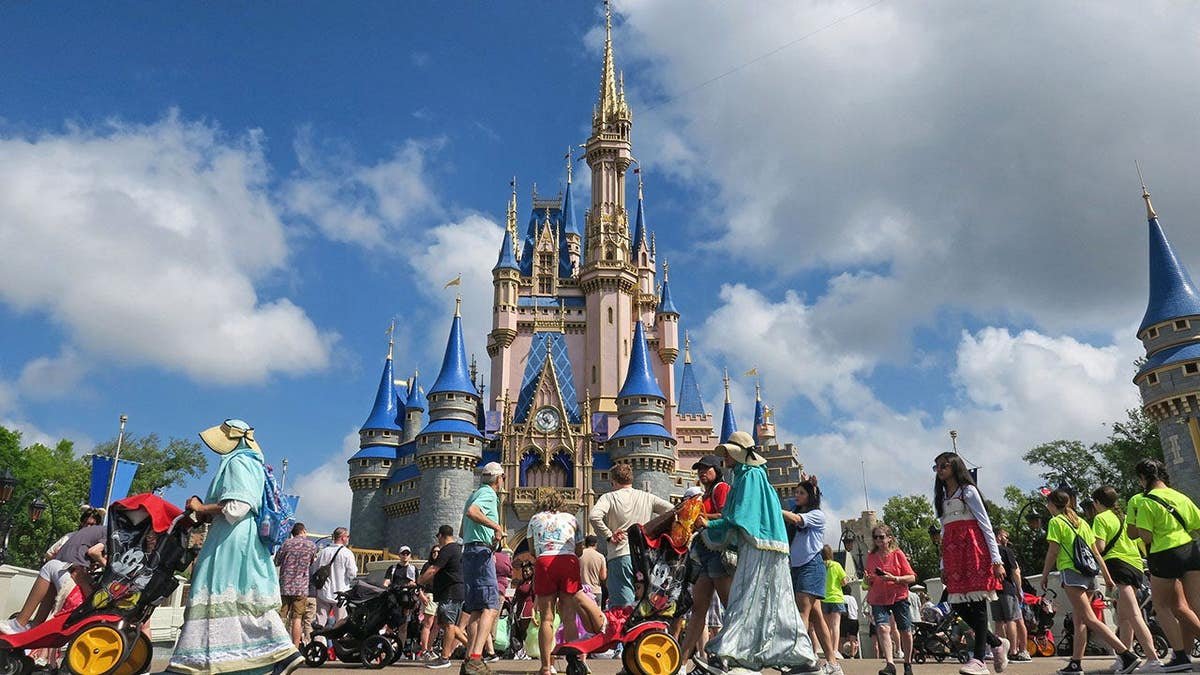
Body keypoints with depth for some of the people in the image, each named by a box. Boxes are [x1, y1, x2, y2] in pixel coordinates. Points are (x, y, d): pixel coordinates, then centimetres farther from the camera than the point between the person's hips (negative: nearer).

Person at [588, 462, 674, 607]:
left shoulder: (609, 497, 0)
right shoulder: (647, 497, 11)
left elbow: (594, 516, -18)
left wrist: (609, 536, -6)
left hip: (620, 555, -4)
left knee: (623, 606, -3)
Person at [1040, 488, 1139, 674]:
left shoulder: (1055, 521, -3)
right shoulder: (1082, 522, 18)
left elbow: (1053, 552, -8)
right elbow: (1096, 551, 16)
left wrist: (1045, 575, 0)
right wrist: (1107, 576, 17)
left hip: (1071, 572, -8)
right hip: (1089, 573, 8)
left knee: (1090, 619, -12)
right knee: (1079, 620, 10)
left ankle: (1127, 655, -23)